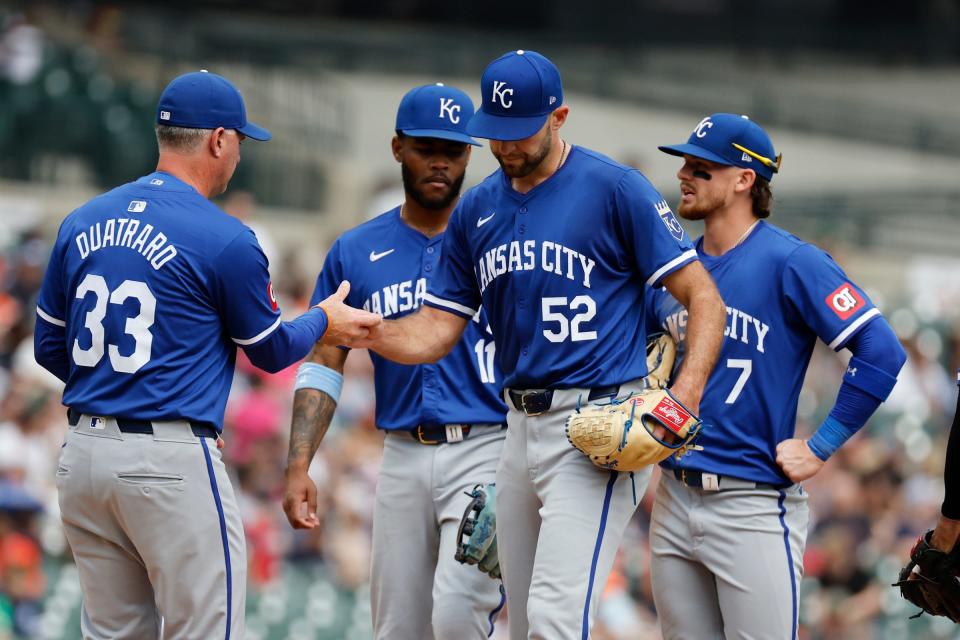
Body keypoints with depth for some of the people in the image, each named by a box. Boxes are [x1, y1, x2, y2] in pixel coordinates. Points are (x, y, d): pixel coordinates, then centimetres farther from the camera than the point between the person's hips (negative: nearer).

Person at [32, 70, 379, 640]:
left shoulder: (82, 223, 8)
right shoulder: (225, 240, -9)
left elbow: (50, 347, 15)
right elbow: (271, 350, 4)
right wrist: (324, 321, 23)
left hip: (83, 455, 7)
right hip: (171, 460, -7)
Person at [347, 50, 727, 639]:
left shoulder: (616, 188, -7)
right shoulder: (477, 210, 12)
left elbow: (703, 296, -7)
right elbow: (437, 330, 12)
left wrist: (688, 389, -23)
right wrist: (363, 331, -8)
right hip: (522, 429, 7)